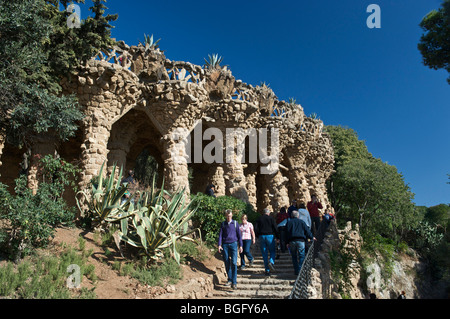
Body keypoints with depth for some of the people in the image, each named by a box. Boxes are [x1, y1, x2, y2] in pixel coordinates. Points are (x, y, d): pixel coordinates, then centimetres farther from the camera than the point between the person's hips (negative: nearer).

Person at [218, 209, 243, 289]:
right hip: (225, 245, 2)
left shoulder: (235, 223, 4)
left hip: (233, 244, -2)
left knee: (234, 263, -10)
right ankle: (230, 280, 19)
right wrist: (219, 245, -7)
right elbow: (220, 235, 5)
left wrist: (240, 245, 4)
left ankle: (234, 282, -9)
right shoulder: (223, 224, 8)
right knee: (227, 263, 4)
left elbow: (239, 235, 7)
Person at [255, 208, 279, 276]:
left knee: (264, 254, 6)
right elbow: (275, 228, -4)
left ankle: (267, 270, 5)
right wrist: (277, 237, 3)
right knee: (272, 251, 9)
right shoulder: (271, 218, 3)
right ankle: (271, 262, -19)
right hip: (270, 236, -2)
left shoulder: (259, 219, 10)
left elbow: (256, 229, 4)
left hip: (262, 236, 2)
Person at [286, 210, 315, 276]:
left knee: (294, 256, 9)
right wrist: (312, 237, 27)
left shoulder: (288, 222, 12)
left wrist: (287, 242, 8)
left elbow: (287, 233, 6)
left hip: (292, 241, 1)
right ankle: (300, 270, -6)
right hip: (300, 240, -1)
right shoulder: (302, 222, 11)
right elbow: (307, 230, 12)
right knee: (301, 256, 3)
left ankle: (296, 271, 9)